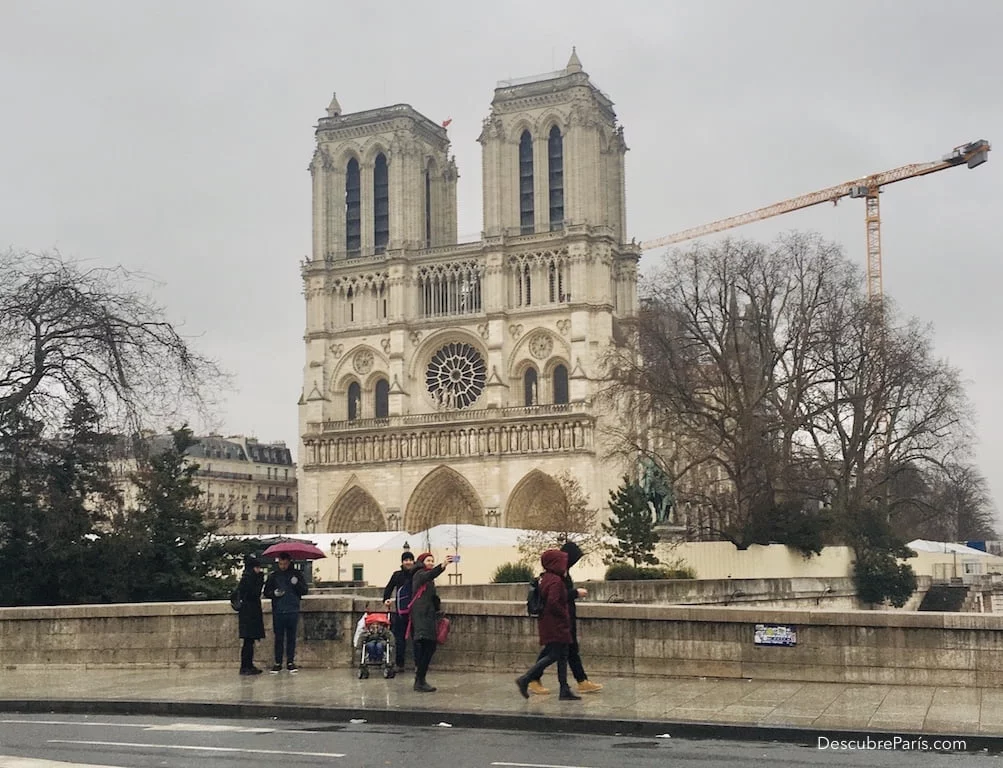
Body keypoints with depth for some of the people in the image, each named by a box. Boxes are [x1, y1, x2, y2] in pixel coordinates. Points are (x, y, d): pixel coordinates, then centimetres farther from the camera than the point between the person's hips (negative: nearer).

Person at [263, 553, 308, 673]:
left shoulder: (296, 574, 6)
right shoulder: (273, 576, 7)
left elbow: (304, 591, 3)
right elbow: (266, 592, 11)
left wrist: (297, 583, -16)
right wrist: (274, 593, -11)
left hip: (293, 612, 0)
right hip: (278, 612, 0)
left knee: (291, 638, 5)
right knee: (279, 638, 2)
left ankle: (290, 662, 12)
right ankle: (278, 663, 7)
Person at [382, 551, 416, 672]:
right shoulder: (397, 575, 5)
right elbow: (389, 588, 10)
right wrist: (386, 600, -5)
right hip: (401, 611, 1)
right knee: (400, 638, 3)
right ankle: (399, 664, 10)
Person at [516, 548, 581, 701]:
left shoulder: (545, 578, 13)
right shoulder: (556, 581, -18)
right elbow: (553, 602, -26)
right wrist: (566, 615, -13)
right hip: (555, 625, -10)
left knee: (563, 656, 10)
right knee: (554, 655, -8)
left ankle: (565, 690, 11)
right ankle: (525, 680, -7)